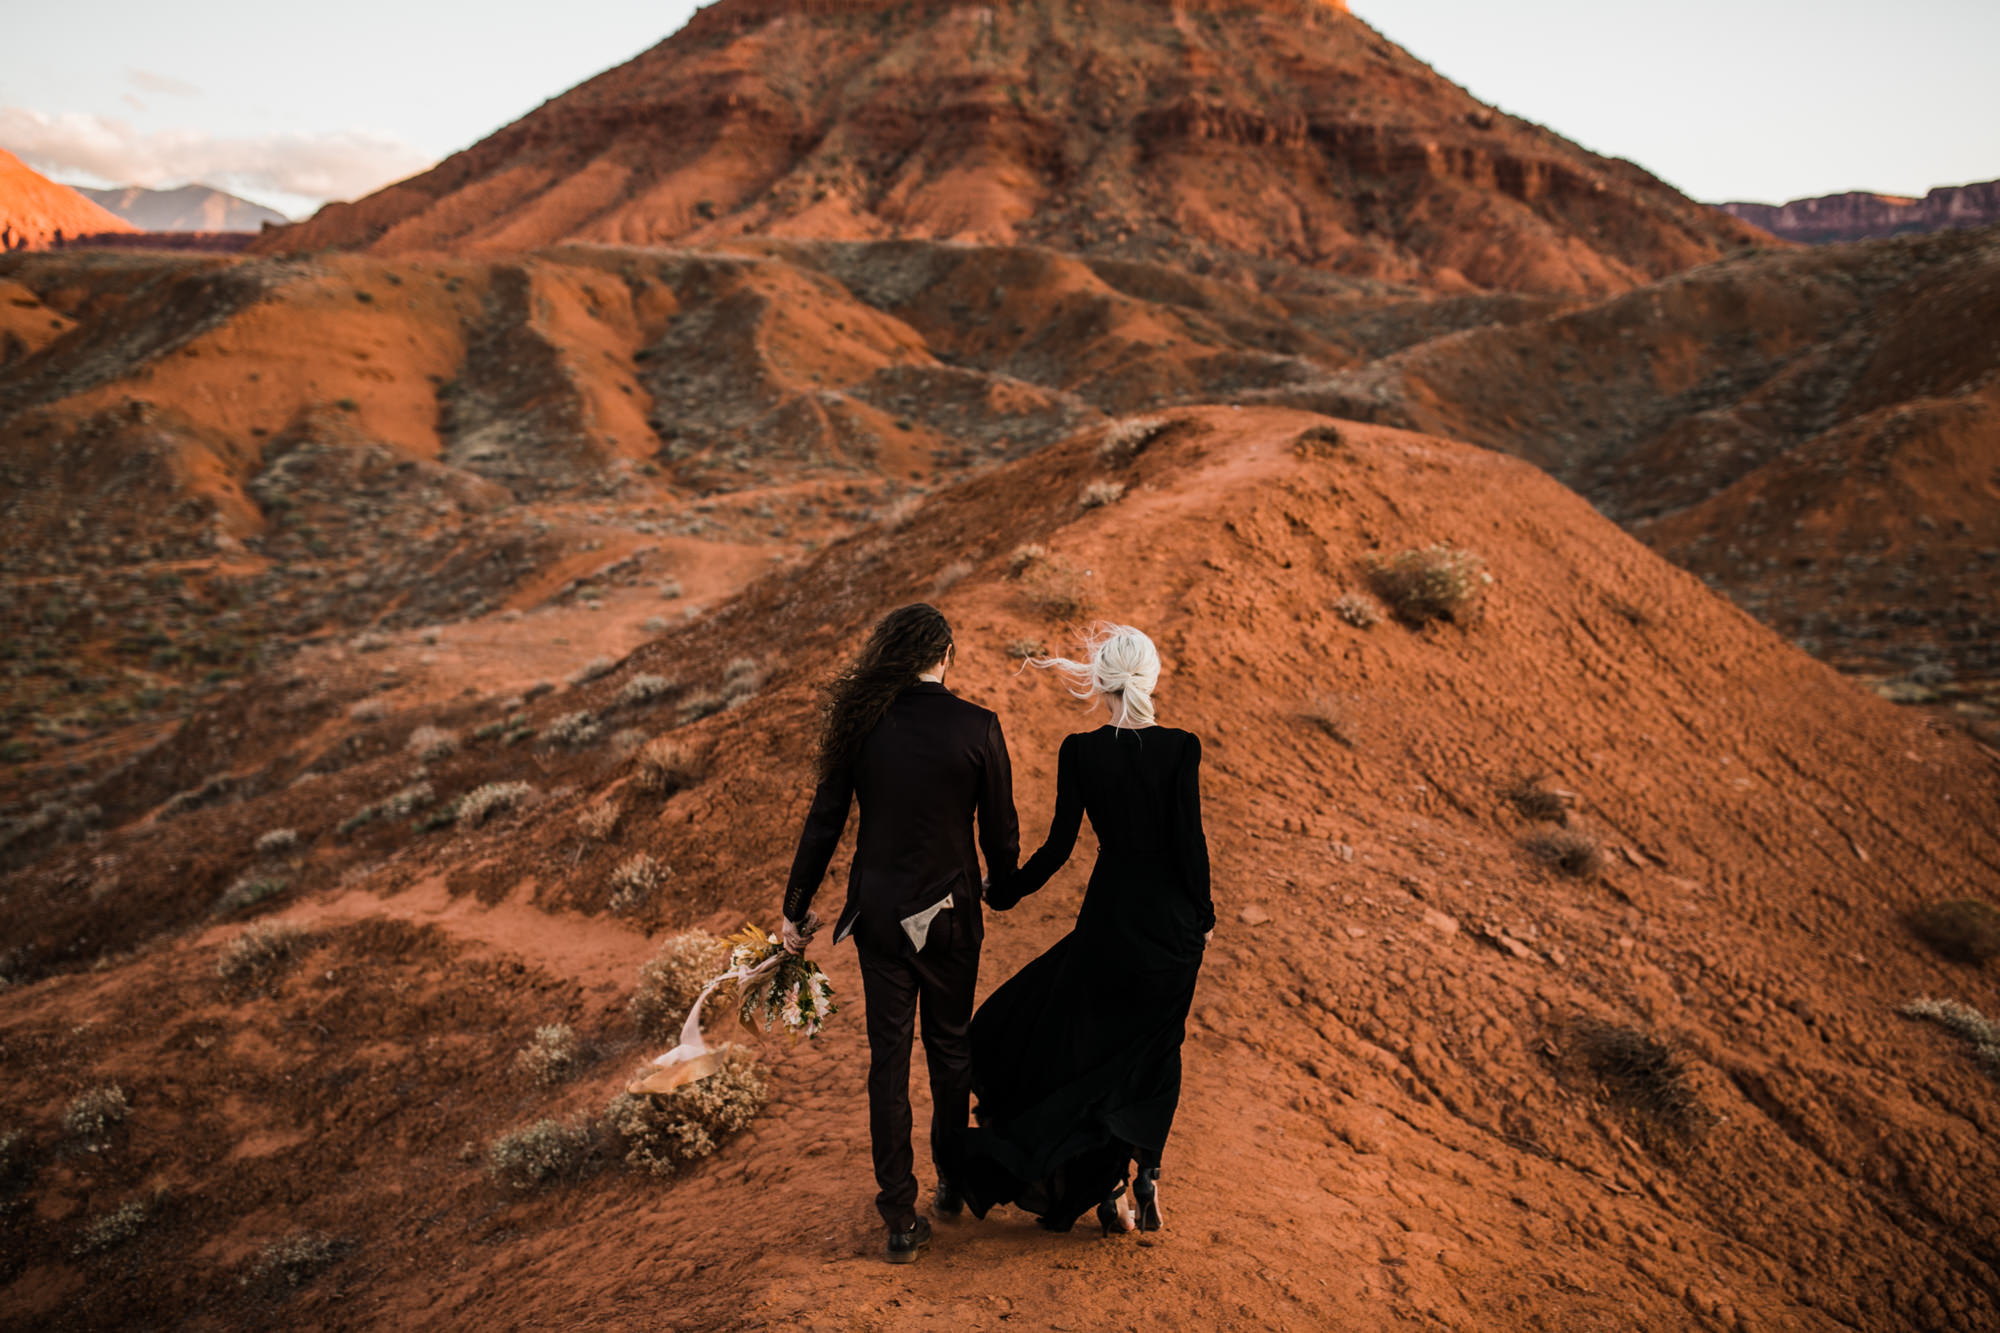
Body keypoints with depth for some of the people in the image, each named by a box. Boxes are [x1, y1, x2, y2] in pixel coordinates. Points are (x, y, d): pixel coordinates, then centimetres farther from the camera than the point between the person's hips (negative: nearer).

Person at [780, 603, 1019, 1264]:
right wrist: (1005, 888, 17)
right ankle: (953, 1182, 36)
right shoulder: (976, 726, -11)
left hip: (879, 912, 1)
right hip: (951, 913, -1)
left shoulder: (861, 722, -7)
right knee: (951, 1046, 19)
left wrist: (797, 909, 8)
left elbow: (824, 821, -2)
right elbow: (1000, 829, -4)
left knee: (888, 1059, 9)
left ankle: (901, 1220, 14)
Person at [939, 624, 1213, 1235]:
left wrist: (1004, 893, 10)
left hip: (1110, 915, 0)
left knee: (1086, 1042, 16)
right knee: (1154, 1050, 19)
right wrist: (1204, 916, 5)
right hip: (1172, 919, 1)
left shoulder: (1079, 752, -8)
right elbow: (1190, 841, -9)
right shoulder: (1181, 747, -10)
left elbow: (1058, 846, -5)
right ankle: (1146, 1171, 11)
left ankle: (1105, 1187, 16)